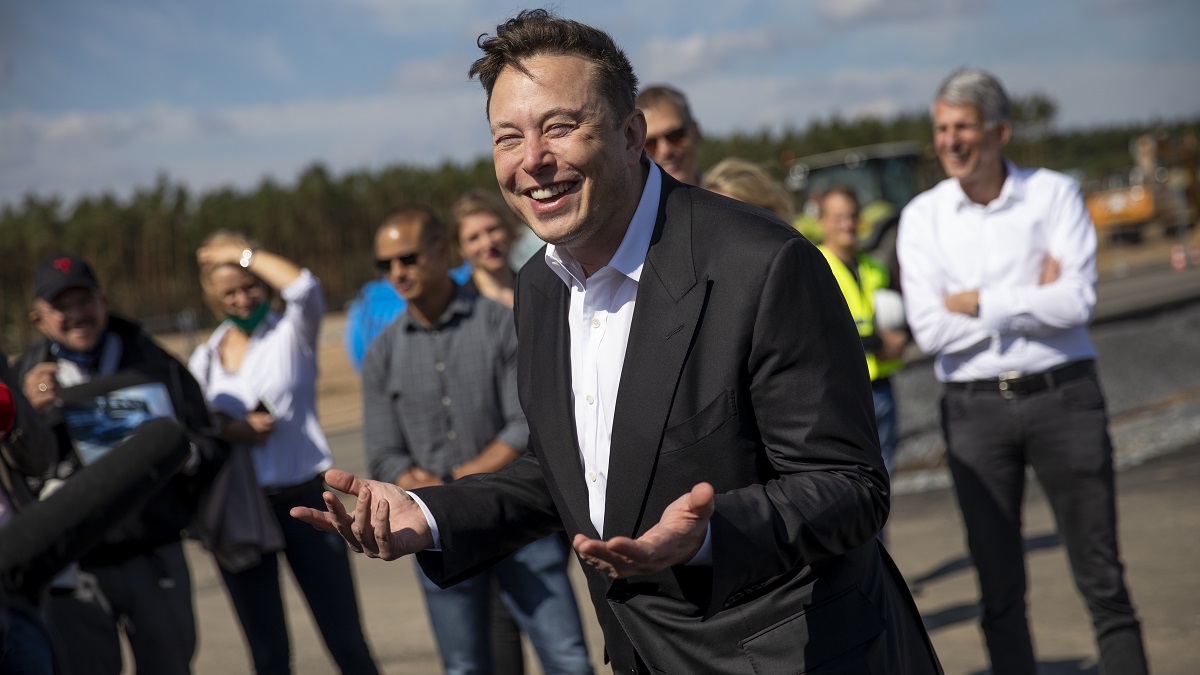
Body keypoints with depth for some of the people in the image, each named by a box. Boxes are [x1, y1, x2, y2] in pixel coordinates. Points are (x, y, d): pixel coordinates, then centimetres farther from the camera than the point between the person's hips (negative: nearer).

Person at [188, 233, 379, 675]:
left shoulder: (292, 334, 0)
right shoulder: (203, 360, 11)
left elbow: (305, 288, -22)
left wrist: (245, 252, -10)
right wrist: (230, 432, -8)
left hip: (302, 498, -4)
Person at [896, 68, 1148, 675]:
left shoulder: (1054, 194, 0)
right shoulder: (923, 216, 3)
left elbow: (1076, 302, -13)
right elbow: (930, 330, -7)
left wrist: (979, 303, -10)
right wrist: (1031, 300, -8)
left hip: (1062, 396, -1)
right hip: (975, 408, 1)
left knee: (1102, 578, 2)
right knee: (999, 589, 7)